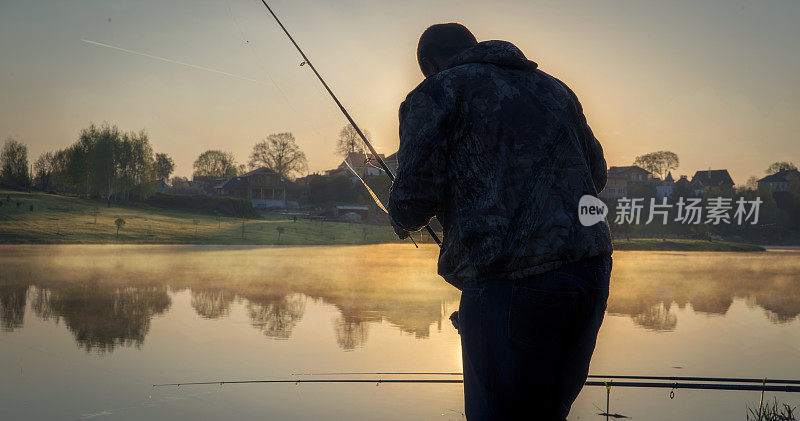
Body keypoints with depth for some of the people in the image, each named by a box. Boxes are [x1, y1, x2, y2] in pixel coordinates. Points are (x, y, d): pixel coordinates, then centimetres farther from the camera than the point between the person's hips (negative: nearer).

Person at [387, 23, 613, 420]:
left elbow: (415, 198, -5)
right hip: (592, 271, 7)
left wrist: (402, 220, 17)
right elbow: (596, 173, 25)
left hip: (513, 282, -6)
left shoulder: (435, 93, 4)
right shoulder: (553, 88, 23)